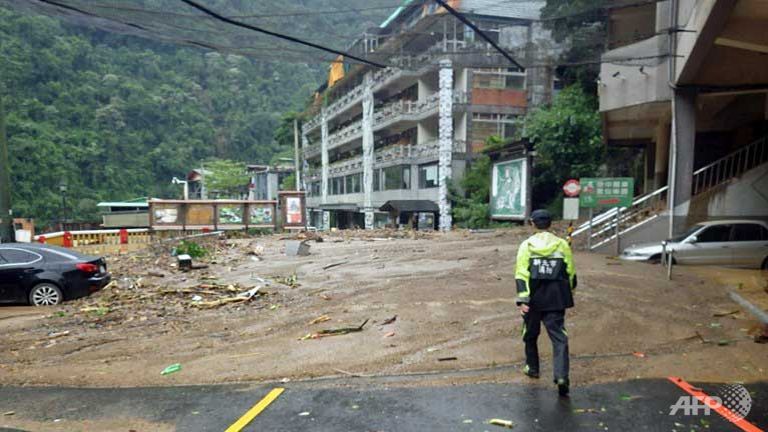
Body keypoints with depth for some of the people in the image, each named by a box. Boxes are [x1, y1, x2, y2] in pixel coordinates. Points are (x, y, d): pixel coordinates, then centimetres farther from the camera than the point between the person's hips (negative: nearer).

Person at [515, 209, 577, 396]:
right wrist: (570, 294, 21)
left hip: (534, 298, 0)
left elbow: (521, 275, -11)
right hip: (556, 299, 0)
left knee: (531, 334, 19)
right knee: (559, 337, 1)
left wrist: (522, 299, -13)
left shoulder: (526, 245, -4)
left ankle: (532, 368, 33)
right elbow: (571, 273, 7)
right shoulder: (562, 244, 1)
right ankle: (561, 376, -12)